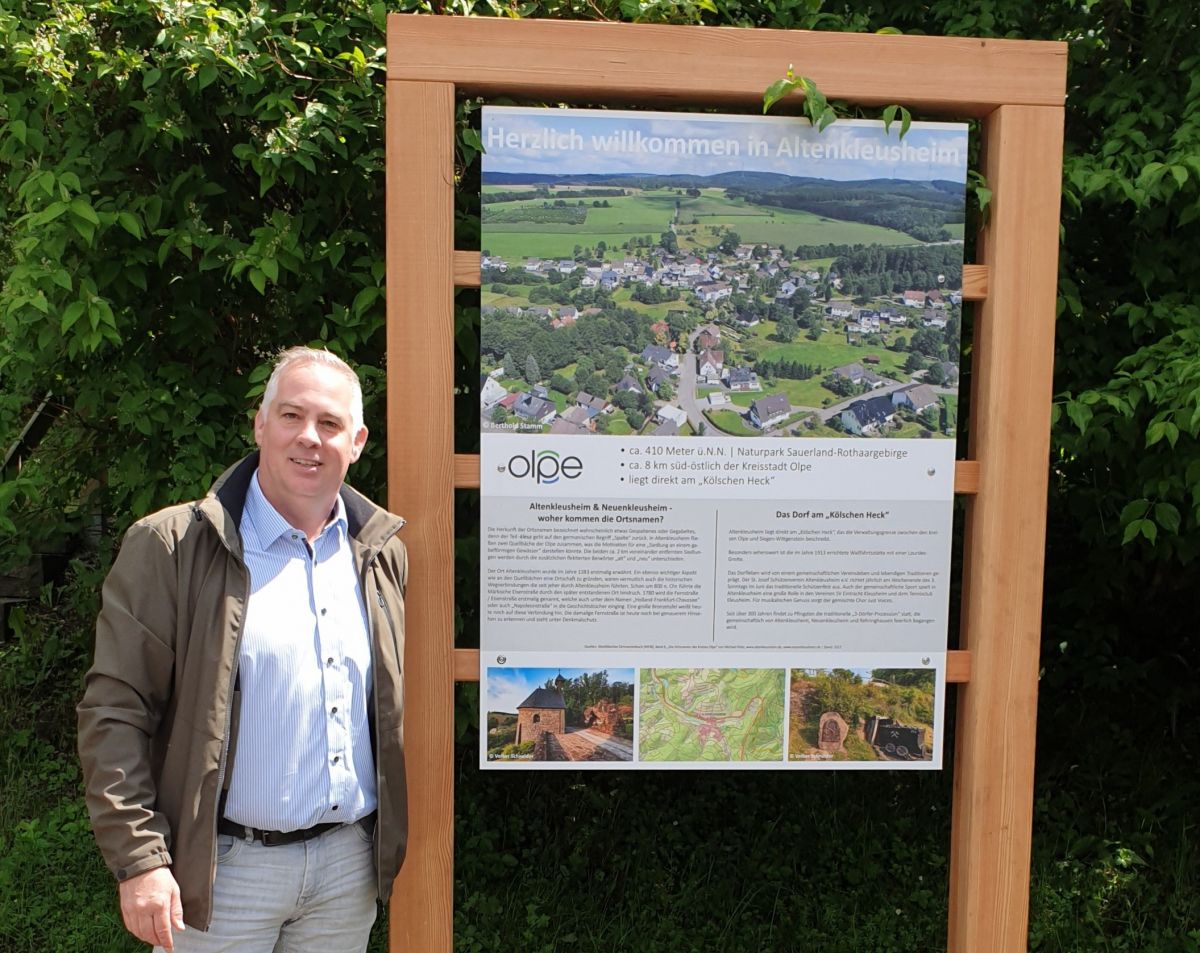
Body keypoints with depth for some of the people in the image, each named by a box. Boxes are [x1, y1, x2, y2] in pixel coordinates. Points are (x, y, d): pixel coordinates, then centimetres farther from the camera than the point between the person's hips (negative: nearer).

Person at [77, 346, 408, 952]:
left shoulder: (383, 552, 4)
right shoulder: (171, 546, -10)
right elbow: (114, 710, -10)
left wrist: (394, 836, 13)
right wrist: (140, 861, -13)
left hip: (352, 861, 4)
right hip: (223, 867, -4)